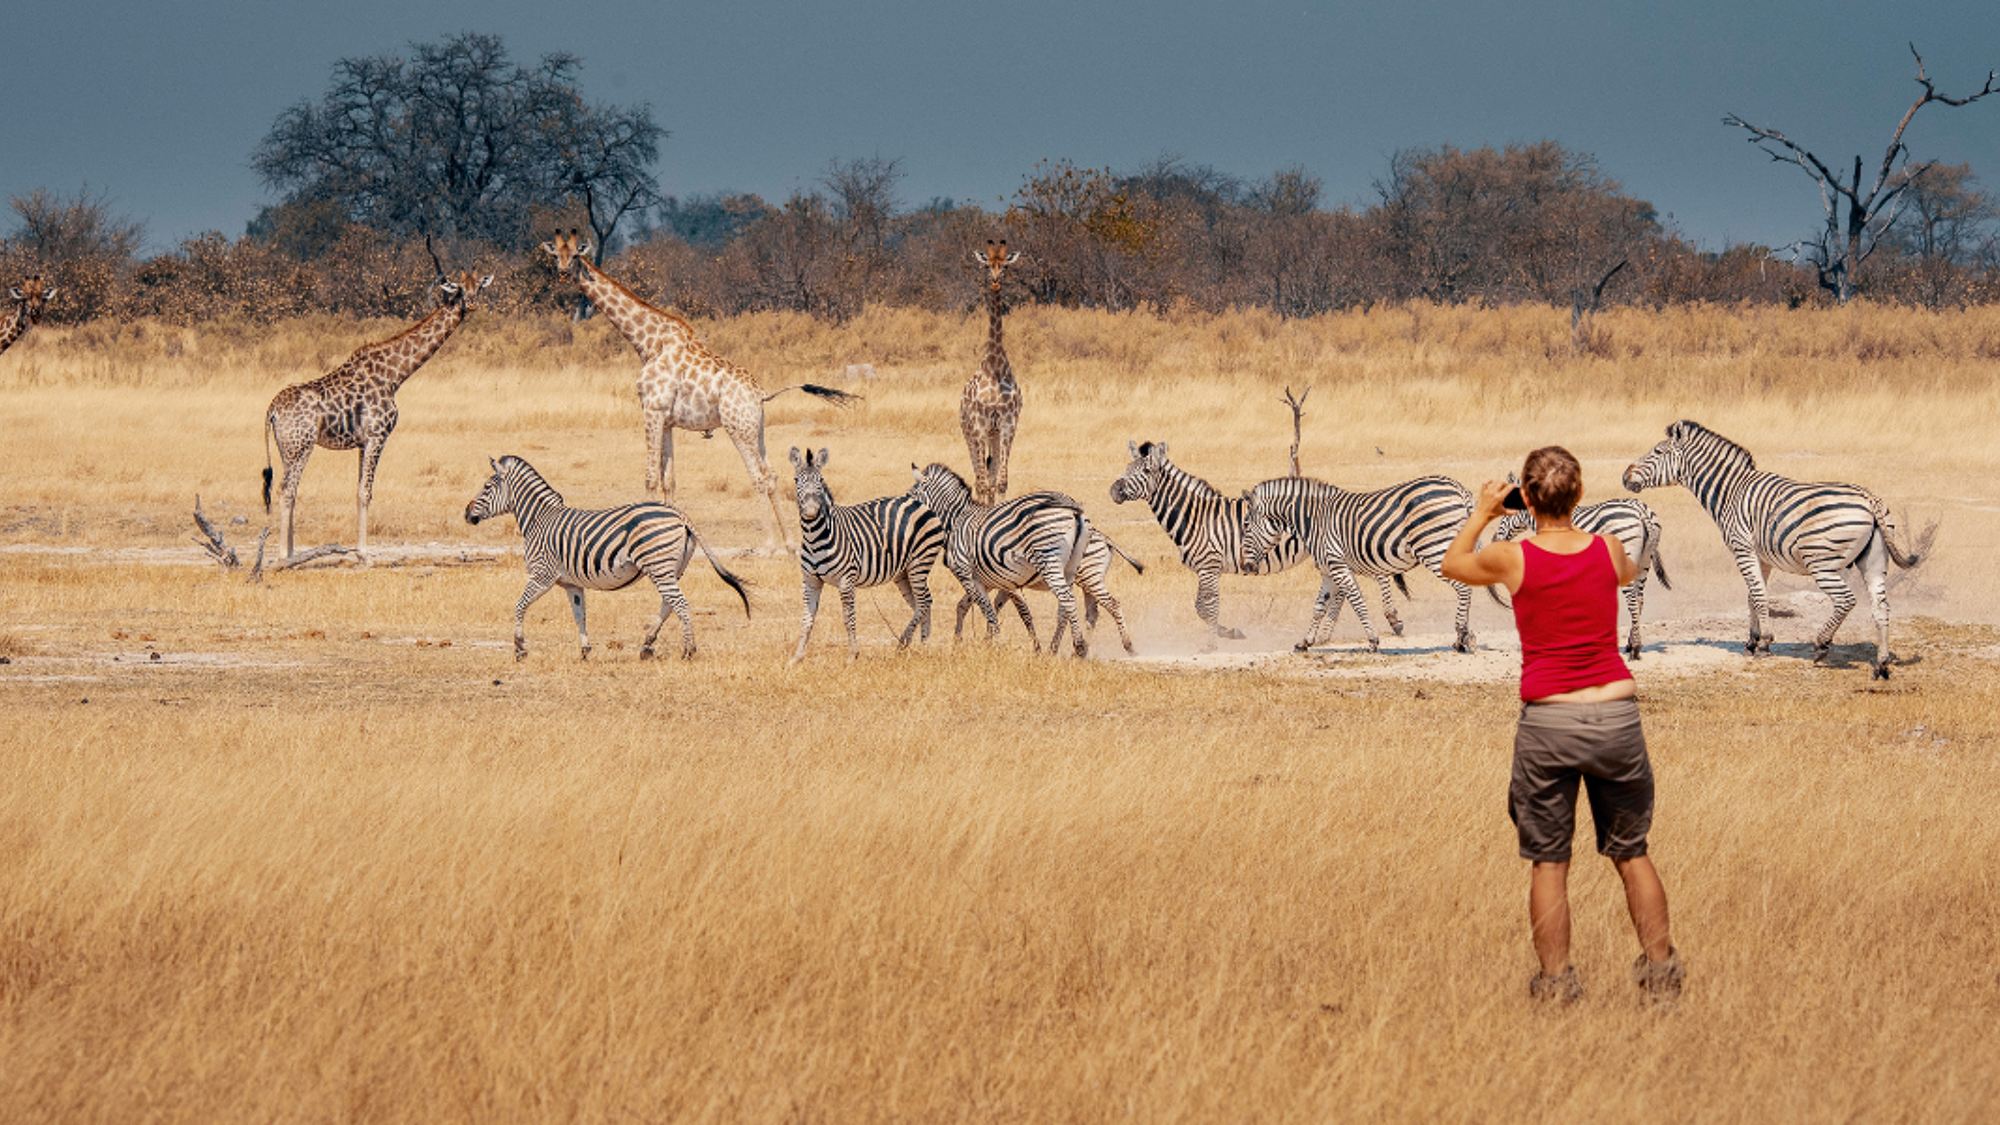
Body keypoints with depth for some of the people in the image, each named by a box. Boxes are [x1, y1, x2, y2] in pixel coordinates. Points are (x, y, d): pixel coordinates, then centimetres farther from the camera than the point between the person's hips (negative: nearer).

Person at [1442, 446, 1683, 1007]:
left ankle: (1555, 984, 6)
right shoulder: (1607, 550, -2)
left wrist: (1481, 514, 27)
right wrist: (1572, 521, 29)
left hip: (1547, 722, -2)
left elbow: (1453, 564, 14)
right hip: (1616, 714, 2)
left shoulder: (1512, 559, -8)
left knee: (1548, 861, 8)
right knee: (1631, 853, 15)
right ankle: (1660, 976, 16)